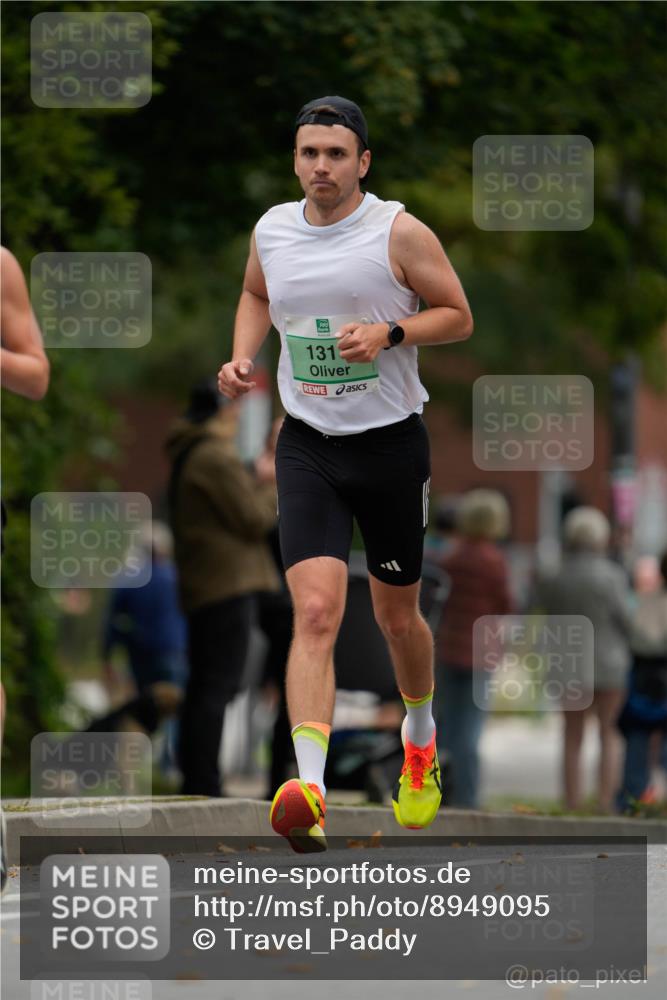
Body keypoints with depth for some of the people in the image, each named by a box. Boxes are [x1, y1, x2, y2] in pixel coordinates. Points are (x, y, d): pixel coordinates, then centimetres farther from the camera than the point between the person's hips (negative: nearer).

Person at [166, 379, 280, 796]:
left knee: (205, 686, 12)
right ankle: (204, 785, -16)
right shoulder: (217, 458, -13)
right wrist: (275, 483, 1)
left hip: (201, 587, 10)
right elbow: (255, 520, -13)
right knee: (219, 686, -12)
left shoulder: (189, 457, 19)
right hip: (228, 585, -10)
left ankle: (197, 784, 14)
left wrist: (258, 481, 17)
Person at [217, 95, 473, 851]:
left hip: (391, 445, -1)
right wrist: (242, 357, 4)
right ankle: (308, 789, -28)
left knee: (396, 613, 15)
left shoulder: (399, 234, -9)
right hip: (308, 447, 1)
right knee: (316, 610, -17)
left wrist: (390, 334, -20)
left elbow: (457, 315, -3)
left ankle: (421, 734, 46)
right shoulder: (271, 230, 2)